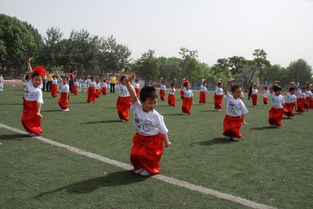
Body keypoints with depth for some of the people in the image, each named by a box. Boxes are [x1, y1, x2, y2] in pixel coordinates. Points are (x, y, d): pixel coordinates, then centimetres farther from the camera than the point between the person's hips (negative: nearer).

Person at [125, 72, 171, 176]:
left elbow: (163, 130, -9)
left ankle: (150, 169, 31)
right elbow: (133, 95, -33)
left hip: (153, 140, -4)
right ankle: (139, 167, 38)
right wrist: (127, 83, -48)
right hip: (140, 137, 4)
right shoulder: (137, 108, -18)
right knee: (135, 155, 8)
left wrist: (166, 141, -2)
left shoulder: (156, 116, -22)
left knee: (147, 156, 0)